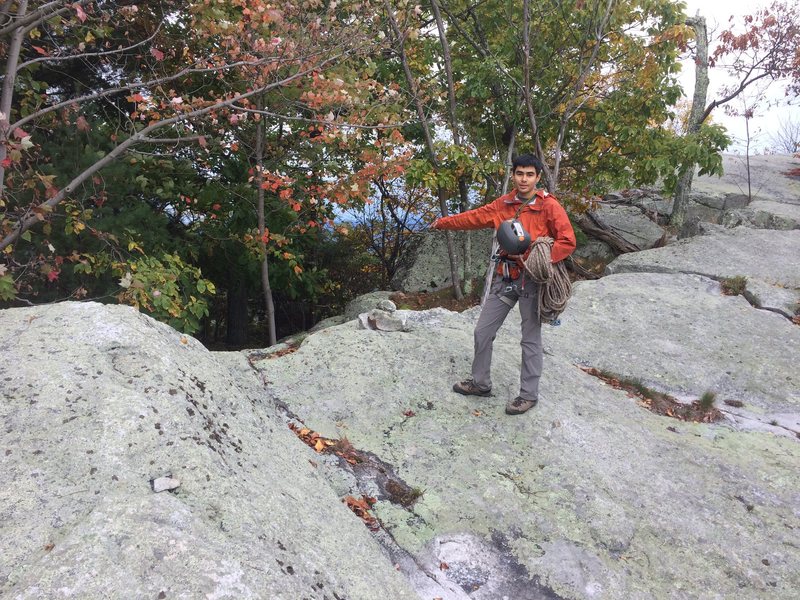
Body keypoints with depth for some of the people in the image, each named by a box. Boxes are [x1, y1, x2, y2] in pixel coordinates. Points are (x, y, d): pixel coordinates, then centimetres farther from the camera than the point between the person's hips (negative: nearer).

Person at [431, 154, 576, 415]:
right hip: (506, 277, 5)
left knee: (531, 339, 4)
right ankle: (481, 383, 28)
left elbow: (567, 241, -13)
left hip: (532, 280, -5)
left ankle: (529, 395, 19)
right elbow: (476, 216, 16)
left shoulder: (549, 206, -11)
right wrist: (444, 223, 23)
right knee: (483, 331, 10)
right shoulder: (504, 204, 4)